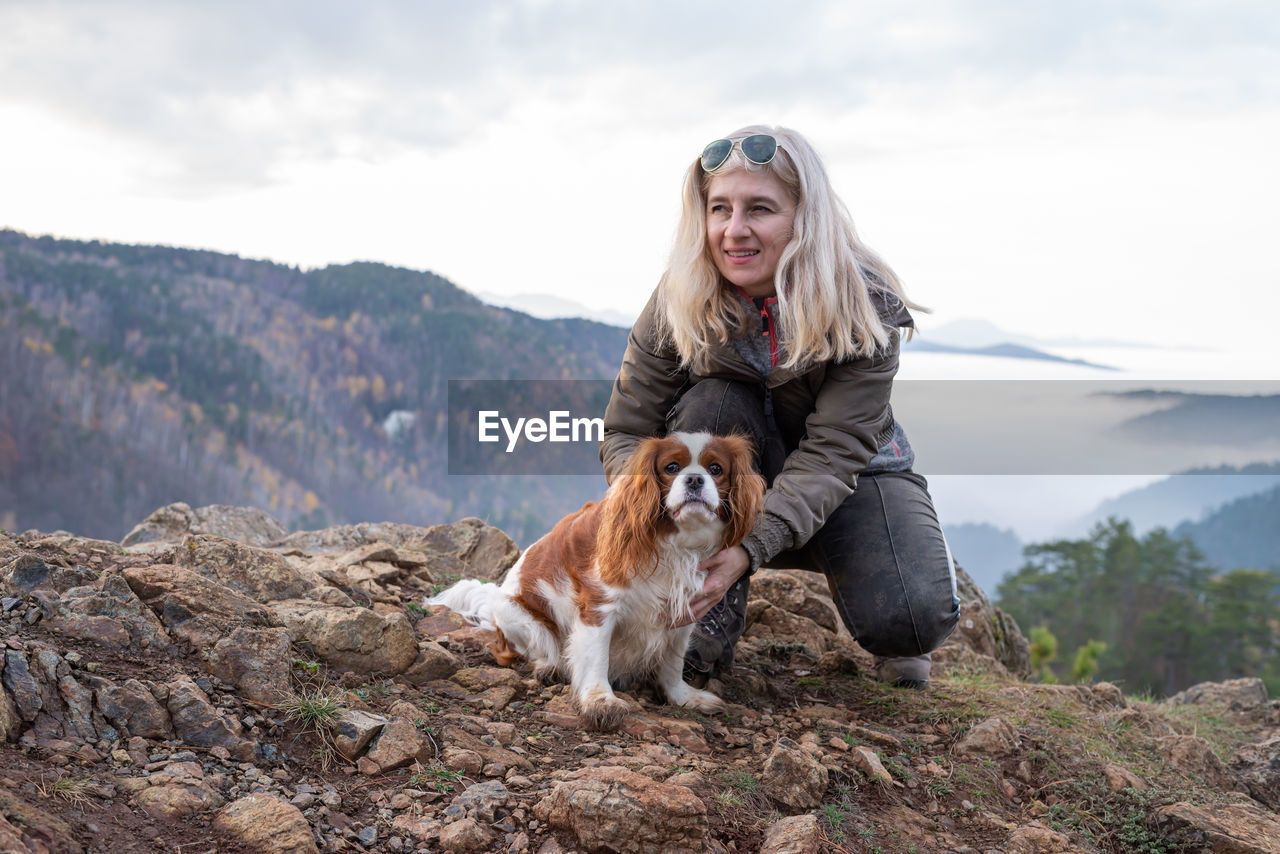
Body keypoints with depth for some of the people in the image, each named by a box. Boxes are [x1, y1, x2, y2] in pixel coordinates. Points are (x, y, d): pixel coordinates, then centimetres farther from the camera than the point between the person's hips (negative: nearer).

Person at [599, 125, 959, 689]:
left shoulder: (864, 308, -24)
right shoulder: (676, 304, -18)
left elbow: (833, 454, -30)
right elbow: (625, 434, -16)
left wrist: (748, 549, -43)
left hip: (853, 477, -1)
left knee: (913, 618, -29)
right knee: (710, 404, -32)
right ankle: (713, 621, -18)